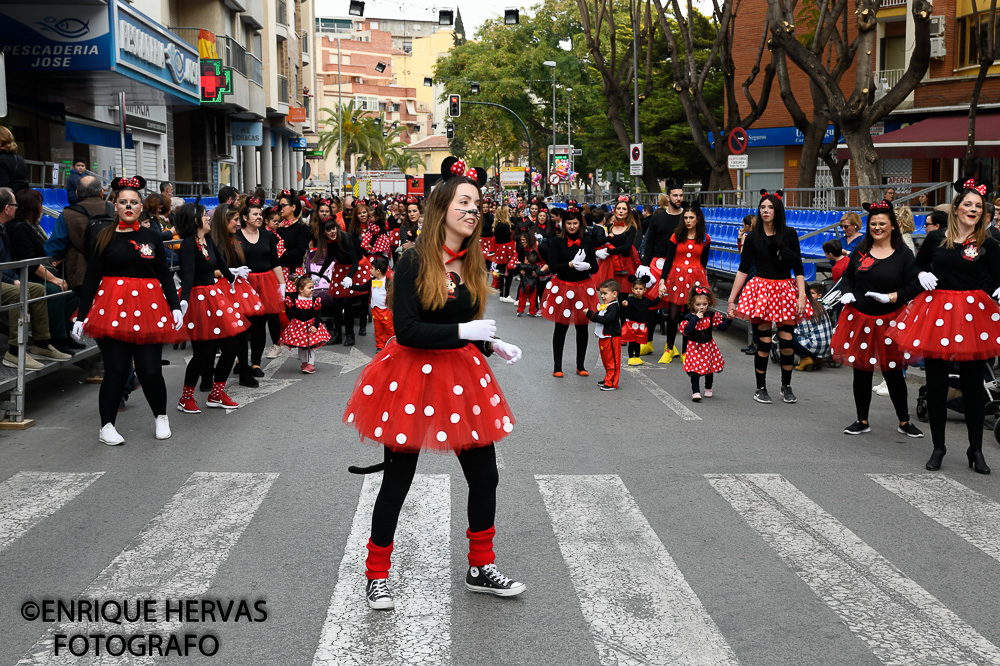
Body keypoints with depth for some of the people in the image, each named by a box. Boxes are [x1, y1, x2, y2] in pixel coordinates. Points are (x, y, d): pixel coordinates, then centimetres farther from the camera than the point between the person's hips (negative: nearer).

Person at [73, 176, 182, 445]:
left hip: (148, 307, 1)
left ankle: (161, 417, 24)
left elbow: (164, 275, 10)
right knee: (116, 370, -2)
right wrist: (82, 315, 1)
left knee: (150, 370, 0)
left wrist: (175, 306, -1)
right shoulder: (105, 237, 6)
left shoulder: (151, 237, 10)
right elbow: (91, 278, 5)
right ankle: (107, 427, 11)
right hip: (112, 307, -1)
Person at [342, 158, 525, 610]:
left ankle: (481, 568, 30)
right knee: (397, 480, 5)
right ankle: (377, 576, 23)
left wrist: (492, 345, 1)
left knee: (484, 476, 10)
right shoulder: (414, 262, -13)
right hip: (413, 375, -6)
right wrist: (462, 331, -22)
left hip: (462, 377, 6)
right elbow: (406, 330, -19)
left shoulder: (472, 264, 6)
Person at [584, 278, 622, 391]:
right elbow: (598, 318, 16)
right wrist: (590, 313, -2)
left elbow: (605, 319, -26)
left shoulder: (614, 307, -16)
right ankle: (608, 379, 30)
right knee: (606, 360, 19)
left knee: (612, 361, -4)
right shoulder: (604, 306, 14)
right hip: (603, 337, 10)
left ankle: (612, 383, -1)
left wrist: (591, 314, -23)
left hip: (611, 338, -10)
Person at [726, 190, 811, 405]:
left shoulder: (789, 234, 3)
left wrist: (802, 295, -6)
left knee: (787, 342, 0)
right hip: (762, 289, -1)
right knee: (763, 342, -3)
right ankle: (761, 389, 12)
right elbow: (743, 269, 4)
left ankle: (786, 386, 19)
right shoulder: (753, 237, 2)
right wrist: (731, 299, 1)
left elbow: (798, 268, 3)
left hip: (786, 290, 1)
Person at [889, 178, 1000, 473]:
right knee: (936, 384, 6)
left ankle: (976, 449, 21)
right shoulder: (935, 238, 4)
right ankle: (938, 446, 21)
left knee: (973, 384, 6)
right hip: (936, 314, 1)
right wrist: (922, 275, -2)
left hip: (973, 315, -1)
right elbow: (916, 265, 19)